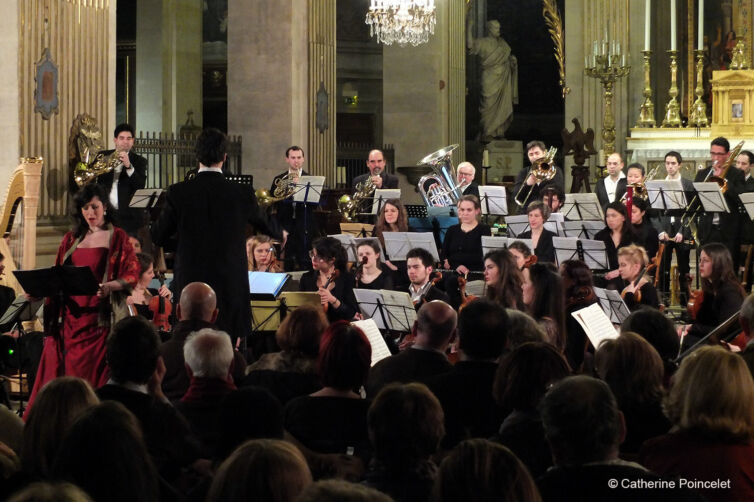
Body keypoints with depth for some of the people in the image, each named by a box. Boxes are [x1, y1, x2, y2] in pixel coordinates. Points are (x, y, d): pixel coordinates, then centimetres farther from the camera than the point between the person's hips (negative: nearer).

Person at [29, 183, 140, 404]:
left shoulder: (117, 238, 4)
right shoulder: (71, 239, 16)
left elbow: (132, 276, -5)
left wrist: (108, 286, -23)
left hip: (100, 317, -4)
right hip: (71, 315, 4)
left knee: (93, 375, -7)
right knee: (60, 372, -1)